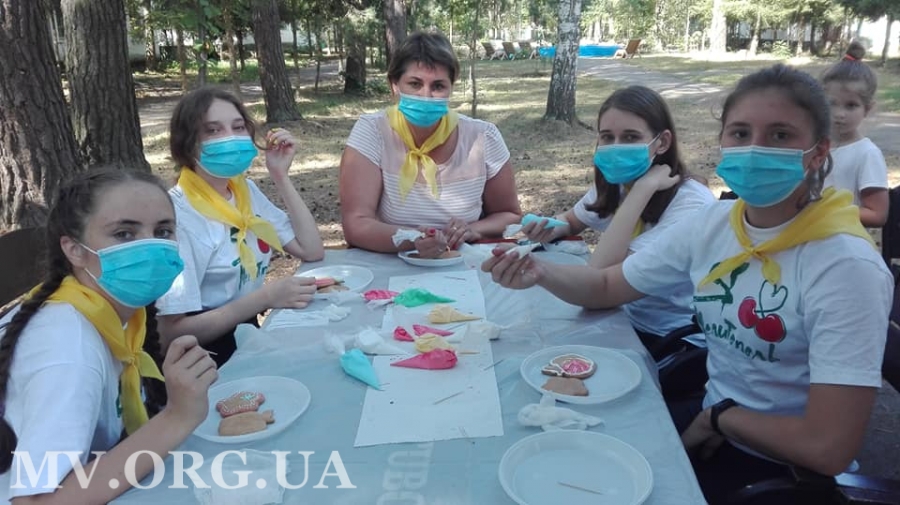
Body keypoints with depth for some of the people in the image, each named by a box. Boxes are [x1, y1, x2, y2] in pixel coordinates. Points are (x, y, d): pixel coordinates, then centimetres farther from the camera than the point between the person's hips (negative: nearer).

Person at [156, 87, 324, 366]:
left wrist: (281, 177, -5)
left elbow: (312, 252, -1)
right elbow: (174, 333, -20)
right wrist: (265, 297, -25)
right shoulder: (175, 214, -19)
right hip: (205, 360, -7)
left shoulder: (246, 190, 5)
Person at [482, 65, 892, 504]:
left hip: (789, 469, -5)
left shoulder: (846, 268, -25)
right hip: (715, 420, 6)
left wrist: (717, 417, -11)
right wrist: (541, 274, -16)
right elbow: (606, 287, 3)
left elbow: (828, 448, -26)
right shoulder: (713, 222, -6)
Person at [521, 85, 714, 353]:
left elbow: (600, 278, -32)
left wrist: (643, 187, -31)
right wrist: (552, 229, -5)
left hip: (676, 342, -6)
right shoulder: (612, 184, -3)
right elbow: (571, 220, 18)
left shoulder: (690, 203, -24)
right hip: (625, 320, 6)